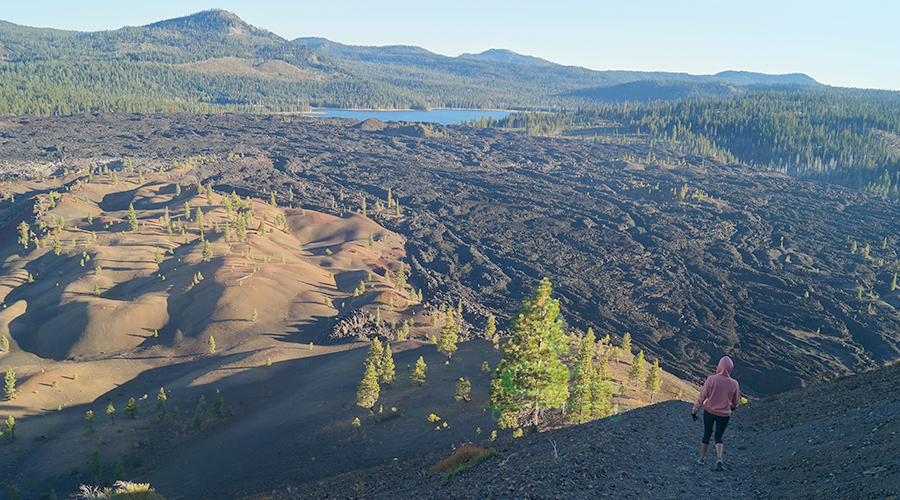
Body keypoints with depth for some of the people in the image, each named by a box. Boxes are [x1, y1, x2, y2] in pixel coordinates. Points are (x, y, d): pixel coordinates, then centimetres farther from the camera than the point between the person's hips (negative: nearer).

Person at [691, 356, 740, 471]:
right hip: (724, 415, 1)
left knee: (706, 435, 17)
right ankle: (719, 458, -8)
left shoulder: (711, 379, -16)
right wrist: (733, 407, 32)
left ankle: (702, 458, 28)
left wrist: (694, 411, -1)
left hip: (709, 412, -1)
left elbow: (702, 397, -12)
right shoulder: (734, 384, -8)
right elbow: (736, 402, 8)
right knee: (719, 437, 15)